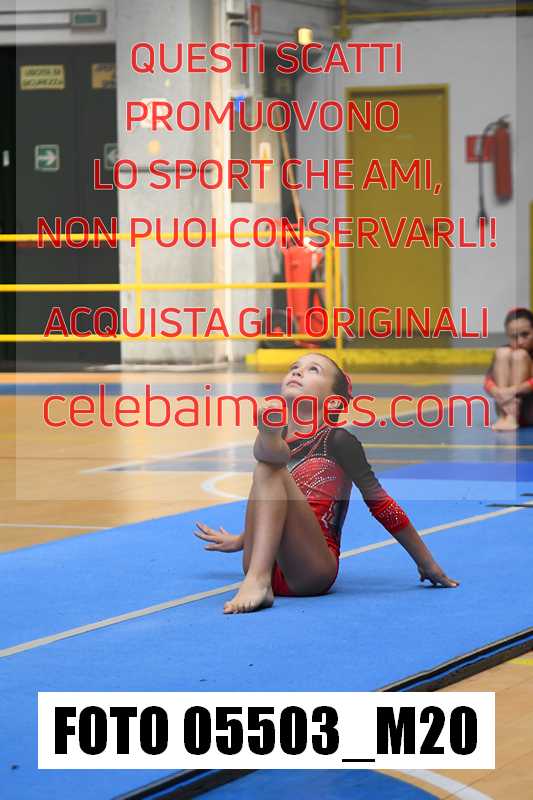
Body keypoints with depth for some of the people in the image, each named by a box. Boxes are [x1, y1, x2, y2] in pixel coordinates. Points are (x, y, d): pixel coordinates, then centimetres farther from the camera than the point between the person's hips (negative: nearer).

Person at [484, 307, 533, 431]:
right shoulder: (503, 354, 2)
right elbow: (488, 381, -13)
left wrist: (514, 390, -37)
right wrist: (498, 393, -35)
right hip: (507, 407, 3)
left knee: (519, 355, -19)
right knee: (502, 353, -14)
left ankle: (512, 416, -30)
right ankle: (504, 415, -25)